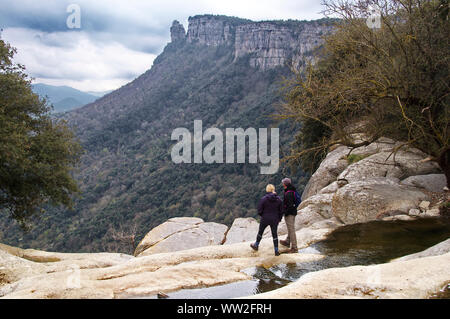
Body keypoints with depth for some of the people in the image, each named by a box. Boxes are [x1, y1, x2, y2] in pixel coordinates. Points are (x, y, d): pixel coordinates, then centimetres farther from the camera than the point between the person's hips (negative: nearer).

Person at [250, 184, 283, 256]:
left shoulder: (263, 199, -15)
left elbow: (259, 211, -11)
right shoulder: (278, 199, -6)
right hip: (275, 220, 2)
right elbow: (281, 211, 0)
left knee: (260, 232, 19)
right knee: (275, 234, 11)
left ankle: (256, 245, 36)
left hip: (265, 219, -2)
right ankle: (276, 251, 14)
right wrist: (279, 219, 14)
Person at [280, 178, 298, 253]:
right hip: (293, 212, 10)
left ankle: (294, 248, 0)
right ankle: (287, 242, 42)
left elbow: (290, 205, -27)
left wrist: (286, 213, -17)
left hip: (289, 213, -10)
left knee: (291, 230, -4)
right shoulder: (293, 190, 6)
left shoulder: (288, 193, -23)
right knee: (290, 228, 24)